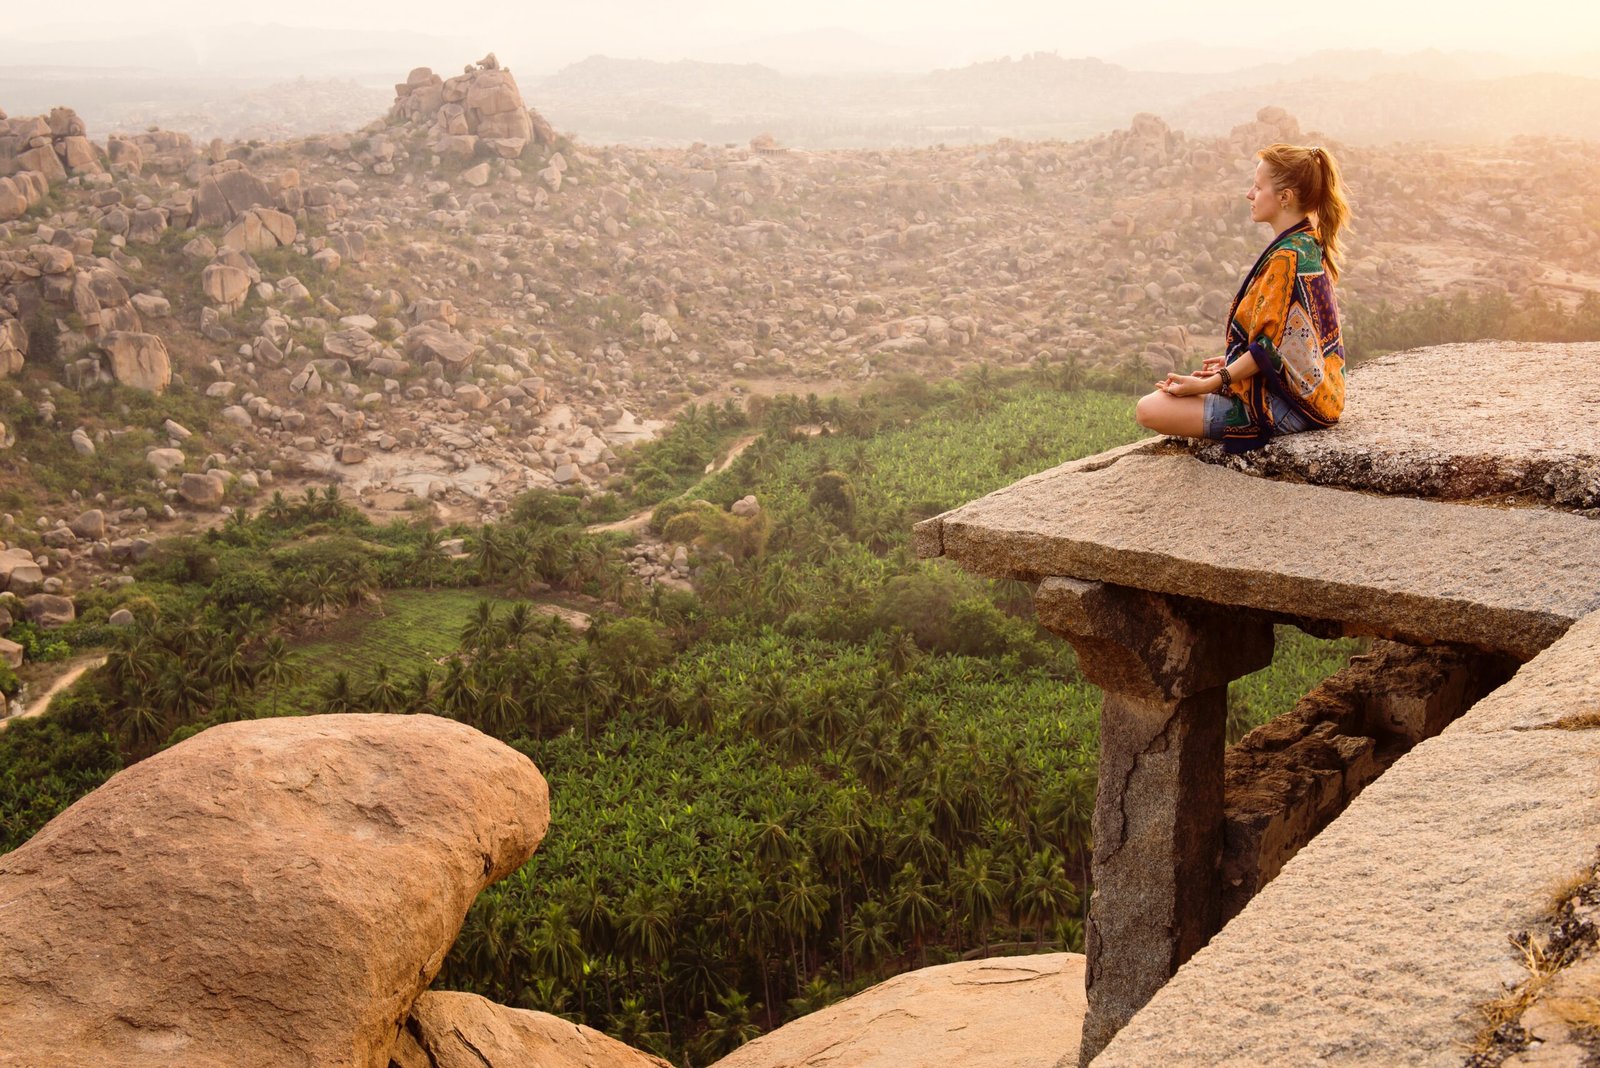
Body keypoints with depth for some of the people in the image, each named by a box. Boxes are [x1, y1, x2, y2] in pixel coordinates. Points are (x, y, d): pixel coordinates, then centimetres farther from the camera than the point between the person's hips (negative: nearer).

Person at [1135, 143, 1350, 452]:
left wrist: (1207, 384, -18)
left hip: (1289, 404, -11)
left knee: (1149, 410, -18)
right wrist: (1232, 364, 18)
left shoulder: (1286, 257, -23)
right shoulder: (1311, 244, 9)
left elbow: (1270, 347, -23)